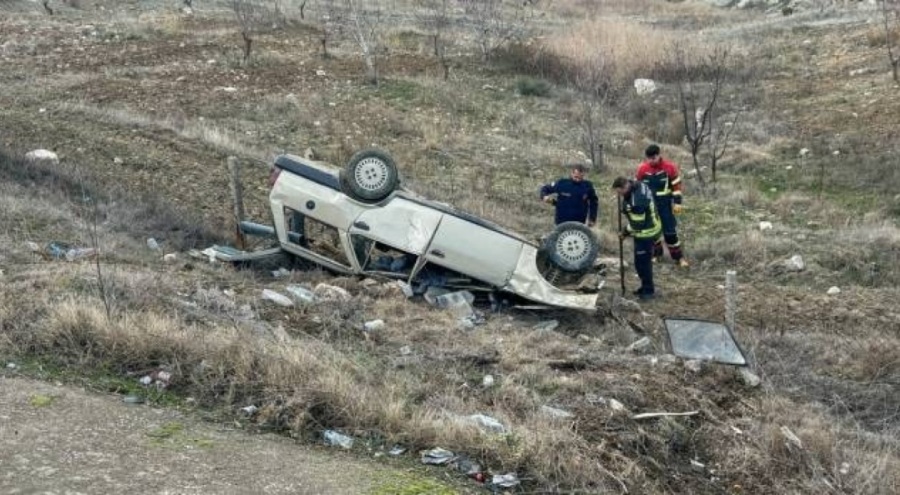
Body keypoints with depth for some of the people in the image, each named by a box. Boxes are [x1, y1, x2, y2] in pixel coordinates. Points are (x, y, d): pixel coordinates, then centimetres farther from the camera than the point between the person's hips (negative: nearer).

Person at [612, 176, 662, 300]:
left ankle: (648, 290, 14)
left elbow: (637, 225, -25)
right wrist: (625, 209, 5)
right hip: (650, 227, 10)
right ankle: (646, 287, 34)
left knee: (642, 262, 1)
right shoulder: (638, 185, -3)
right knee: (644, 261, 21)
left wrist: (625, 232, -10)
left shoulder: (637, 202, -33)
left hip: (646, 233, -10)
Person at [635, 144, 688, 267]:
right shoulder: (642, 168, -7)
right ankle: (656, 253, 30)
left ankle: (678, 257, 9)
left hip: (665, 205, -2)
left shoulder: (670, 167, -12)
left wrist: (677, 202, -6)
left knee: (670, 231, -1)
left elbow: (676, 185, -4)